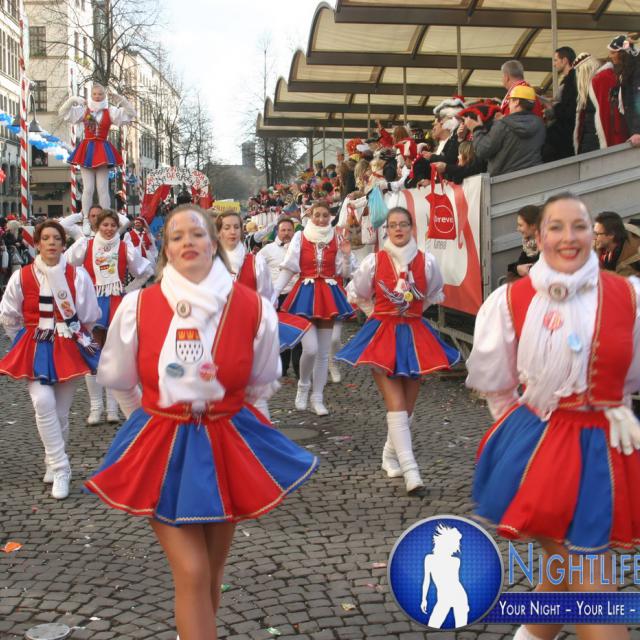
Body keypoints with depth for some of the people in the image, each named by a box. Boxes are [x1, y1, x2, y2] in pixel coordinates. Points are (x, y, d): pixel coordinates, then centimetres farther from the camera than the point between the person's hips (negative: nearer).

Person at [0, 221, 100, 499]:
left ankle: (53, 465, 26)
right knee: (44, 403, -19)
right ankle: (60, 469, -14)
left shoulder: (78, 275, -7)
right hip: (35, 350, 0)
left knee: (61, 411, 6)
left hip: (68, 350, 0)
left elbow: (90, 317, 4)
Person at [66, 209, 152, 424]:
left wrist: (128, 290, 5)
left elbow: (145, 272, 12)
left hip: (117, 303, 1)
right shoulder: (85, 244, 0)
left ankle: (112, 406, 11)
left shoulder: (125, 247, 2)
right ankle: (95, 406, 7)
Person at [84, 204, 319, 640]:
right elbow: (118, 379, 8)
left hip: (229, 446, 1)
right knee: (192, 574, -6)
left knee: (213, 571, 13)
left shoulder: (254, 309, -9)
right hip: (163, 448, -1)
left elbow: (263, 383, 10)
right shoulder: (138, 306, -10)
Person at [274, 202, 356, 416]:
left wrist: (347, 255, -11)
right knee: (310, 349, -14)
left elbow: (345, 273, 6)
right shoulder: (300, 237, 0)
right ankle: (303, 386, 14)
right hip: (306, 294, -2)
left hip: (329, 295, 2)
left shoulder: (337, 239, 5)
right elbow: (288, 269, -1)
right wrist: (273, 293, -10)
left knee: (324, 352, 6)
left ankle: (317, 398, 19)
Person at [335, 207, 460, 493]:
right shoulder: (374, 261, -6)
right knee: (396, 403, -12)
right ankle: (410, 469, -16)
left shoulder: (426, 262, -2)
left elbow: (434, 295, 17)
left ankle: (391, 455, 29)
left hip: (415, 335, 3)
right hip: (382, 334, -2)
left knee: (408, 404, 7)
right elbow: (357, 294, 9)